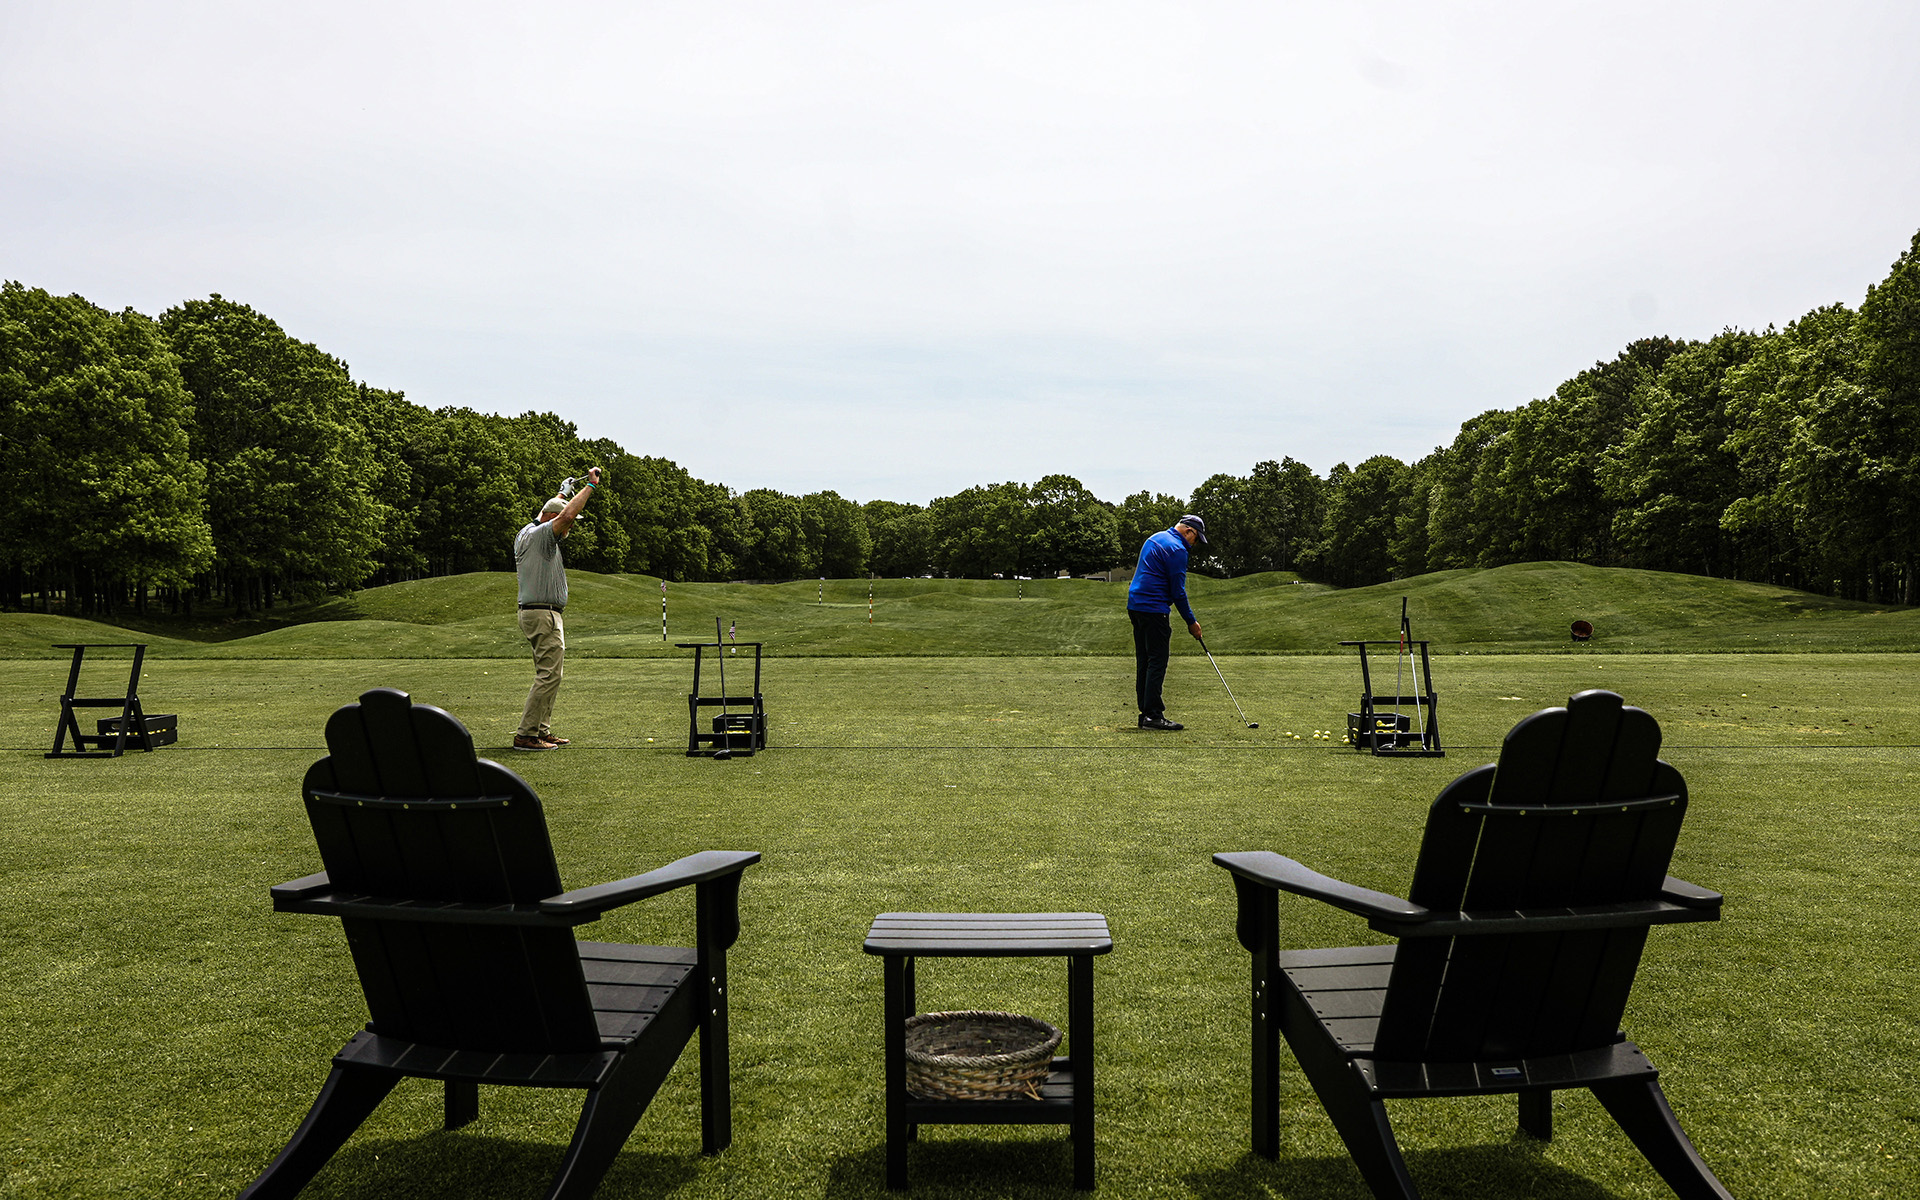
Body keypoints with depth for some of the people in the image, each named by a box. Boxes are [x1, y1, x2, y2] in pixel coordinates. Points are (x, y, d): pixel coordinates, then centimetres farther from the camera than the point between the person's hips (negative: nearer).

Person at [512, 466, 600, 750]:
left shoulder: (525, 533, 16)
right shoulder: (541, 534, -12)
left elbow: (542, 515, 38)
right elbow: (566, 515, -27)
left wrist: (562, 494, 43)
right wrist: (590, 486, -18)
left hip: (532, 612, 11)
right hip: (544, 614, -11)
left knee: (552, 673, 14)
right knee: (548, 675, -11)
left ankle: (542, 731, 17)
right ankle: (525, 735, -12)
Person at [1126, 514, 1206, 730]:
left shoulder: (1155, 538, 18)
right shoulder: (1176, 549, -12)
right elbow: (1178, 591, -12)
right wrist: (1191, 621, -2)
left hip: (1135, 605, 10)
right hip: (1153, 609, -10)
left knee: (1144, 662, 10)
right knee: (1157, 662, -8)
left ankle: (1146, 712, 12)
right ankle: (1153, 715, -10)